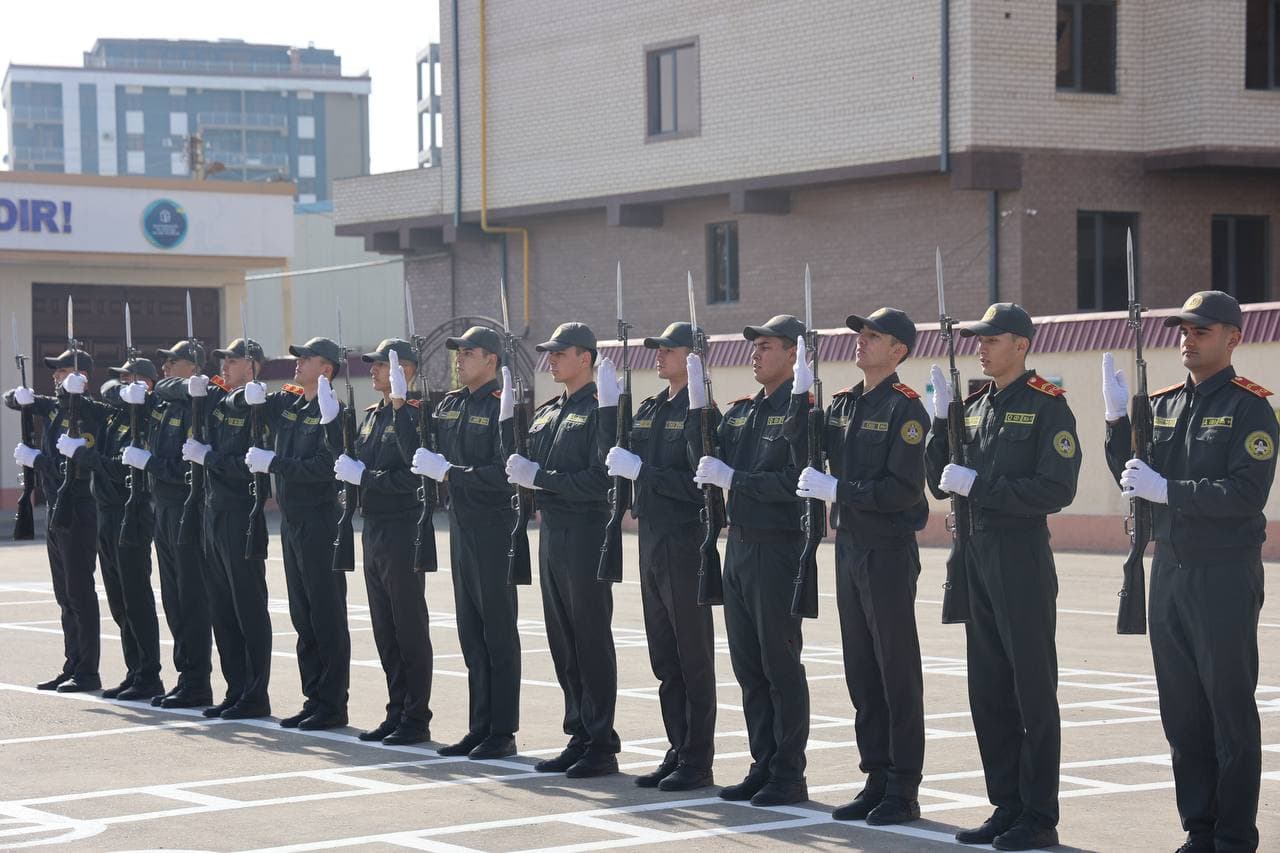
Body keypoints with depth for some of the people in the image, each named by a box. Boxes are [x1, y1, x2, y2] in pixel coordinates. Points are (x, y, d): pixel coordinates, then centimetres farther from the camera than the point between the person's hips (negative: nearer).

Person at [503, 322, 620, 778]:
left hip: (586, 536, -8)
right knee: (562, 642, 11)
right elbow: (521, 468, 16)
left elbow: (599, 480, -19)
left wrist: (539, 477, -17)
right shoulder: (546, 413, 15)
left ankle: (601, 745, 2)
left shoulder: (598, 411, -10)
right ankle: (578, 736, 19)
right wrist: (508, 423, 2)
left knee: (592, 642, -3)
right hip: (552, 533, 8)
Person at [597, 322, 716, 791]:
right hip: (653, 542, 8)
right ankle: (677, 752, 20)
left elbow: (697, 484, -19)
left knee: (693, 657, -1)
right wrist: (609, 404, 3)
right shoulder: (648, 409, 14)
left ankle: (698, 762, 4)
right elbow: (614, 455, 9)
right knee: (663, 658, 12)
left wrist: (641, 470, -20)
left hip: (686, 545, -8)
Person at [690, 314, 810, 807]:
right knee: (747, 664, 11)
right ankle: (764, 766, 19)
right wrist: (697, 408, -2)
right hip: (739, 546, 8)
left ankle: (789, 776, 4)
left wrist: (733, 478, -19)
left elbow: (796, 481, -21)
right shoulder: (740, 411, 15)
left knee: (781, 665, -3)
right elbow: (707, 459, 8)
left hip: (779, 550, -8)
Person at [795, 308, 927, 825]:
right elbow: (814, 459, 16)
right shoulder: (840, 404, 12)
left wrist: (839, 490, -19)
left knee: (898, 673, -2)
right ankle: (877, 778, 18)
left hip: (889, 553, -8)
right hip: (849, 548, 8)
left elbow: (904, 489, -18)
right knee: (861, 670, 11)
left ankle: (903, 791, 3)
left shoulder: (904, 408, -11)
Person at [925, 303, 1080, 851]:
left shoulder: (1048, 405, -8)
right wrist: (941, 423, -1)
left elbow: (1056, 490, -17)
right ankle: (1006, 807, 19)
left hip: (1023, 559, -7)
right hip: (977, 556, 7)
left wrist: (979, 485, -18)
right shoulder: (973, 406, 13)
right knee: (988, 690, 11)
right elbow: (940, 483, 12)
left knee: (1032, 690, -2)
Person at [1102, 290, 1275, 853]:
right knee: (1181, 708, 10)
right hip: (1169, 570, 6)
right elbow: (1130, 474, 11)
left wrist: (1167, 490, -20)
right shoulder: (1162, 404, 12)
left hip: (1225, 576, -6)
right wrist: (1118, 419, -3)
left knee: (1230, 707, -1)